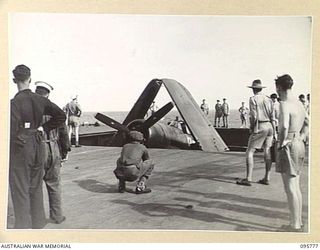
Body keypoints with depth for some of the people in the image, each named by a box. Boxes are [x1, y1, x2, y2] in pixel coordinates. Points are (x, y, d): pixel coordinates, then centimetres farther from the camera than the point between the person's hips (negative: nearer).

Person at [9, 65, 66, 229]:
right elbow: (61, 116, 6)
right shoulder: (40, 100, 1)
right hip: (38, 146, 6)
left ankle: (22, 225, 12)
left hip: (21, 148, -5)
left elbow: (12, 129, -21)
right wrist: (44, 128, 6)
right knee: (36, 187, 17)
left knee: (20, 189, 6)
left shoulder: (15, 102, -15)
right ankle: (38, 223, 28)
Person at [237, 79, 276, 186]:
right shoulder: (268, 99, 11)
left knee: (250, 152, -3)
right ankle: (267, 178, 13)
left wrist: (251, 128, 1)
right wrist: (274, 131, 11)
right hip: (269, 126, 7)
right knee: (267, 151, 10)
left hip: (259, 127, -7)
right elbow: (272, 116, 7)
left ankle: (248, 178, -7)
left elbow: (254, 116, -13)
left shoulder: (253, 99, -6)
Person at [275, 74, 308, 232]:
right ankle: (298, 222, 25)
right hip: (299, 145, 9)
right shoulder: (299, 103, 13)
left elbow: (284, 126, -31)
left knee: (290, 188, -3)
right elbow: (308, 123, 25)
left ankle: (295, 225, 3)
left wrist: (282, 142, -17)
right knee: (295, 186, 16)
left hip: (289, 147, -9)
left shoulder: (285, 104, -16)